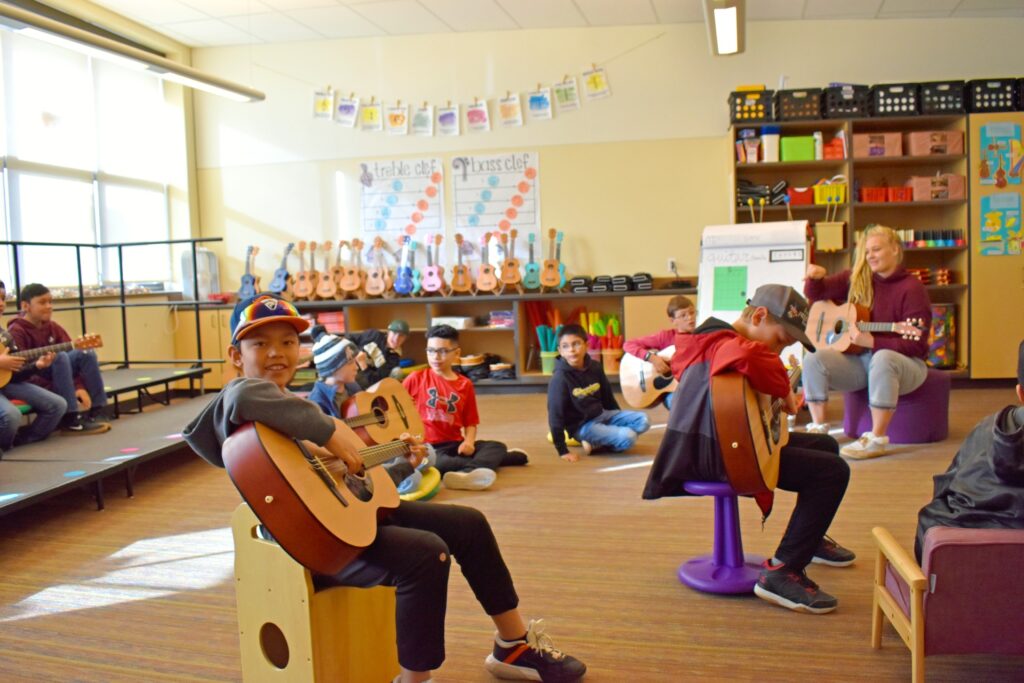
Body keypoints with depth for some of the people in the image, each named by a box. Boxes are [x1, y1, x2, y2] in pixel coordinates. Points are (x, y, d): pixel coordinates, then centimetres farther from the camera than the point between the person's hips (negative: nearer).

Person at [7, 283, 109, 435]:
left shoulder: (52, 327, 6)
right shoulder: (16, 331, -14)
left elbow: (75, 354, 4)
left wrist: (81, 385, -11)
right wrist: (52, 389, -30)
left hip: (55, 374, 7)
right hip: (29, 383, -7)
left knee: (86, 353, -13)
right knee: (60, 356, -30)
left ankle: (96, 411, -16)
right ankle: (70, 420, -32)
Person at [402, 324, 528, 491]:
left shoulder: (465, 384, 8)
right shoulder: (416, 378, 2)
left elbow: (470, 422, 10)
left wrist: (469, 442, -10)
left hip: (455, 444, 4)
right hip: (428, 446, -4)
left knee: (497, 446, -17)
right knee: (435, 462, -38)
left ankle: (466, 473, -44)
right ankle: (492, 460, -34)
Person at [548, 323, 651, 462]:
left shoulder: (595, 367, -3)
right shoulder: (560, 378, -20)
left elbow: (607, 396, 12)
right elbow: (555, 415, -19)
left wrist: (620, 420, 20)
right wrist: (562, 451, -21)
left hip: (602, 415, 7)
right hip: (582, 425, -7)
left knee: (643, 420, -7)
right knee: (628, 437, -24)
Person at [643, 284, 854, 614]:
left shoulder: (716, 341, 15)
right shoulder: (725, 343, -19)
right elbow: (750, 358, -45)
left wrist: (781, 395, 6)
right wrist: (784, 389, -27)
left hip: (719, 443, 11)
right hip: (717, 455, -11)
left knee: (825, 445, 23)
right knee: (833, 471, -16)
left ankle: (809, 538, 45)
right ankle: (782, 573, -14)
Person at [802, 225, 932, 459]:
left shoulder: (912, 288, -11)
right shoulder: (856, 280, 6)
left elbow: (914, 345, -16)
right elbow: (815, 294, 12)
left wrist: (872, 342, -28)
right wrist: (816, 277, -12)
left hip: (905, 363, -5)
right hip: (859, 360, 5)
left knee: (882, 358, -40)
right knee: (814, 359, -18)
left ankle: (877, 439, -32)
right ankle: (818, 428, -10)